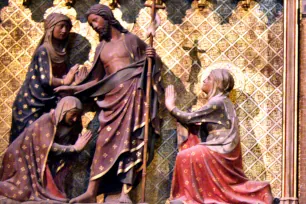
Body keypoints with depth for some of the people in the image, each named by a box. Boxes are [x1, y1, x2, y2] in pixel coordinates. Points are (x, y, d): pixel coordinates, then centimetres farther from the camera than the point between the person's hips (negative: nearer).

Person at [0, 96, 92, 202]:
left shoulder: (61, 124, 4)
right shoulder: (47, 120, -20)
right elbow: (48, 146, -28)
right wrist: (74, 148, -25)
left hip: (36, 159, 8)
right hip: (22, 155, -8)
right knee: (24, 192, -21)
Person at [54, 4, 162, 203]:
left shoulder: (130, 40, 8)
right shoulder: (101, 48, 20)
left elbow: (154, 64, 12)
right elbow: (96, 80, 20)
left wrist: (152, 57, -10)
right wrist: (72, 88, 12)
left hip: (131, 94, -4)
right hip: (111, 98, 4)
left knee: (129, 141, -9)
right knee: (105, 142, -4)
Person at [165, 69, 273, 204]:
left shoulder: (217, 102, -14)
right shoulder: (222, 101, 16)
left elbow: (190, 118, -12)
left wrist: (171, 107, 1)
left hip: (220, 152, -10)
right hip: (225, 151, 10)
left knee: (186, 156, -15)